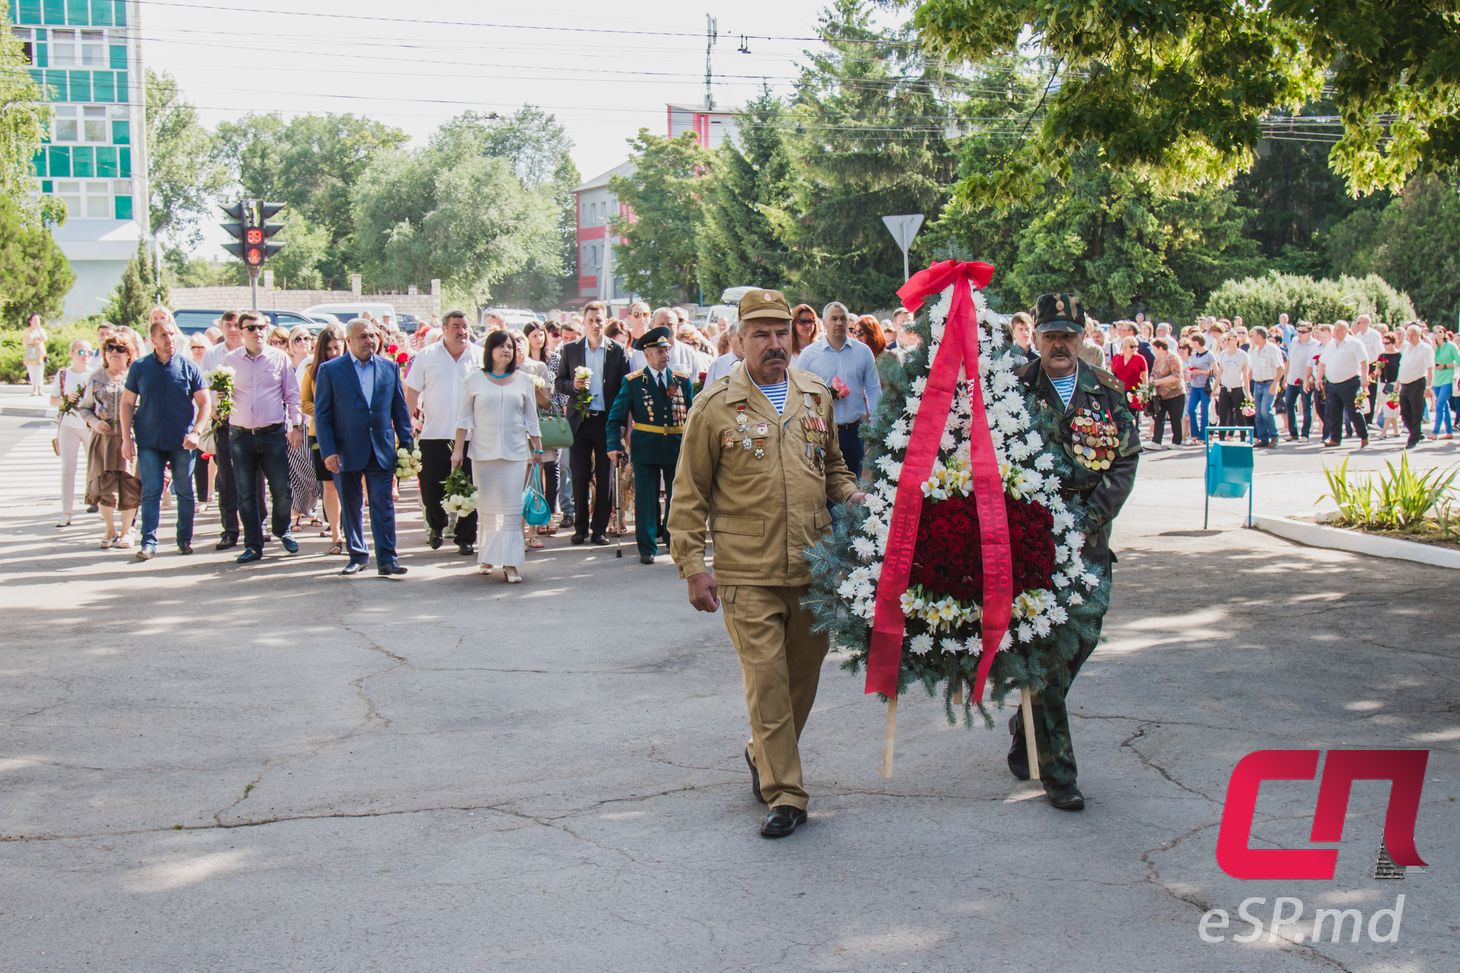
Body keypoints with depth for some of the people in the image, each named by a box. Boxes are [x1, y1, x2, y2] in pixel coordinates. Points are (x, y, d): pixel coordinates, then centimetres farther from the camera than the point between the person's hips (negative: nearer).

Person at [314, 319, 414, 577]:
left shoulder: (390, 368, 7)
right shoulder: (330, 370, -2)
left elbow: (400, 409, 11)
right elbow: (322, 415, -3)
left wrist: (406, 445, 5)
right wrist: (328, 451, -10)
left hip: (382, 450, 1)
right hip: (346, 451, -1)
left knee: (383, 507, -2)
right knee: (350, 507, 10)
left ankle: (386, 559, 1)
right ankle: (357, 556, 22)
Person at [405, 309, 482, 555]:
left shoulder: (480, 356, 5)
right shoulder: (427, 356, 5)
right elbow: (412, 391, 6)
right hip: (433, 434, 0)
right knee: (431, 487, 6)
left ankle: (465, 538, 13)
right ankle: (437, 525, 32)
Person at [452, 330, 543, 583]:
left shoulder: (523, 380, 8)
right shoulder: (474, 380, 3)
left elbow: (531, 419, 13)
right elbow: (464, 417, 4)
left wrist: (538, 449, 12)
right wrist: (458, 449, -1)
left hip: (515, 452, 0)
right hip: (483, 452, 0)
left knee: (512, 509, -5)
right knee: (486, 508, 6)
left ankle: (510, 563, -7)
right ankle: (486, 556, 18)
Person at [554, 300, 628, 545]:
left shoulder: (617, 352, 2)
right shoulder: (570, 350, 6)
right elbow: (559, 382, 9)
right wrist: (574, 385, -13)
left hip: (606, 421, -1)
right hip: (580, 421, 1)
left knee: (604, 477, 3)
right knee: (580, 476, 4)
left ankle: (599, 527, 11)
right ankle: (581, 527, 12)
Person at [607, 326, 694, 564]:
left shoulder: (682, 381, 6)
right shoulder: (633, 382, 0)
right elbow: (616, 416, -1)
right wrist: (614, 445, -12)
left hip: (677, 447, 2)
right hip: (645, 448, -2)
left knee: (677, 496, 9)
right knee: (646, 498, 1)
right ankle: (647, 548, 8)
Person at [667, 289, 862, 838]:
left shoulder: (816, 396, 11)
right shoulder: (715, 407, -2)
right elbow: (690, 495, 0)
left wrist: (850, 496, 4)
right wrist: (692, 566, -5)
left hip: (814, 567, 4)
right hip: (747, 574, -4)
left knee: (804, 674, 13)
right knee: (766, 679, -6)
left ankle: (764, 756, 37)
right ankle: (784, 793, 4)